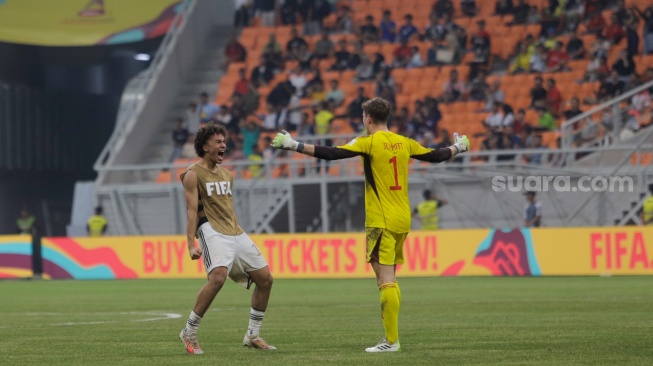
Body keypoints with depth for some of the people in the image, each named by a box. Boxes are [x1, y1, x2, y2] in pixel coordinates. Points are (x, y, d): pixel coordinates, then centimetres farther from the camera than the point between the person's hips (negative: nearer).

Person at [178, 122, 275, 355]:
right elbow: (192, 210, -11)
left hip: (235, 233, 8)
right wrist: (191, 245, -19)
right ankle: (189, 333, -17)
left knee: (265, 278, 4)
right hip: (212, 231, -8)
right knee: (218, 277, -30)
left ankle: (253, 335, 16)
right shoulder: (193, 174, -4)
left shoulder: (226, 174, 19)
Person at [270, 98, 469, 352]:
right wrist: (458, 147, 42)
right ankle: (390, 336, 17)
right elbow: (435, 156, 22)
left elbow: (331, 153, -17)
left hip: (381, 222, -7)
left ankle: (391, 341, -10)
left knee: (386, 280, -7)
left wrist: (292, 145, -15)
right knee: (389, 280, 15)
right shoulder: (404, 143, 9)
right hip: (403, 220, 7)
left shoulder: (369, 142, -9)